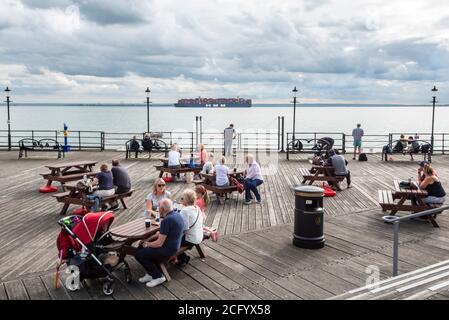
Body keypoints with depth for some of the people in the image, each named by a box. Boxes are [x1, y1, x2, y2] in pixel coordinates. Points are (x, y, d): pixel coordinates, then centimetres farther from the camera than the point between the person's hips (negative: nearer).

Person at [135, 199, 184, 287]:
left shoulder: (167, 220, -26)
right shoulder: (177, 214, 4)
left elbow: (159, 243, -24)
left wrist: (147, 244, -5)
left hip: (168, 249, -10)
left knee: (138, 255, -5)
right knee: (141, 247, 18)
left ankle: (158, 276, 4)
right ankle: (151, 273, 19)